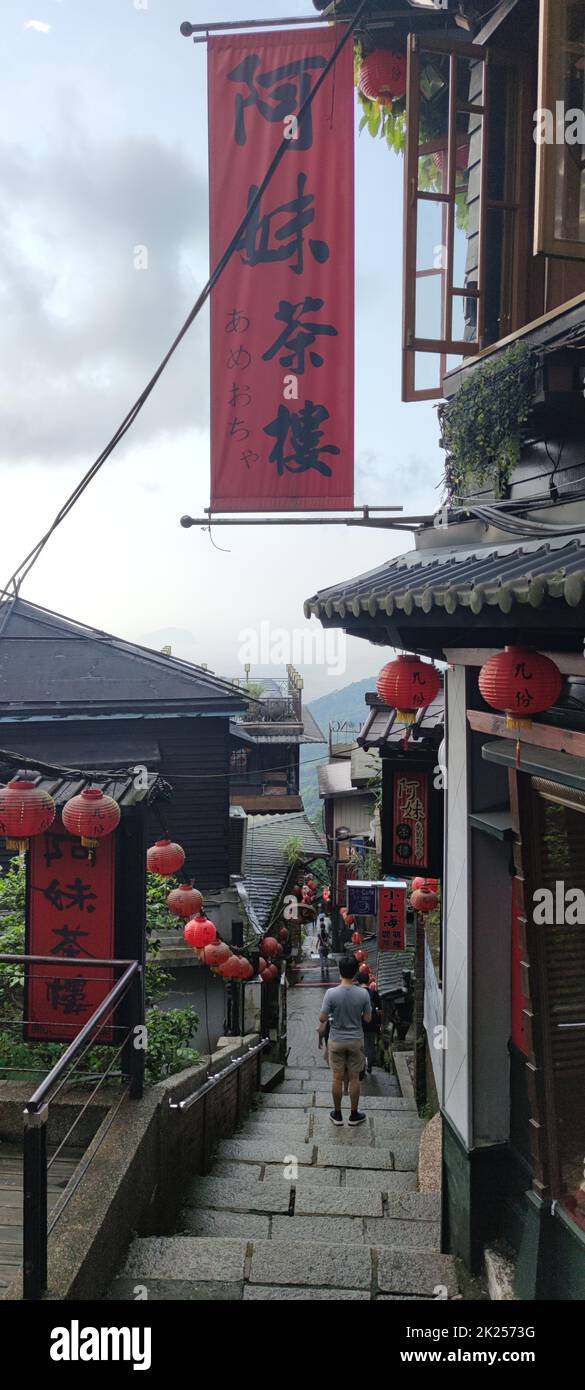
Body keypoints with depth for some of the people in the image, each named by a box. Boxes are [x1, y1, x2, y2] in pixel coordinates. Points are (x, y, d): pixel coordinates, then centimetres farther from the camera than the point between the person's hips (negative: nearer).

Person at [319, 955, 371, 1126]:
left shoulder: (331, 993, -18)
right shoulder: (363, 994, -14)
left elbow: (322, 1018, -13)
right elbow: (367, 1018, -4)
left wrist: (323, 1024, 9)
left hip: (336, 1040, -1)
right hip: (356, 1040, 1)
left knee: (337, 1078, 11)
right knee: (354, 1078, 12)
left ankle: (337, 1114, 22)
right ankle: (354, 1115, 22)